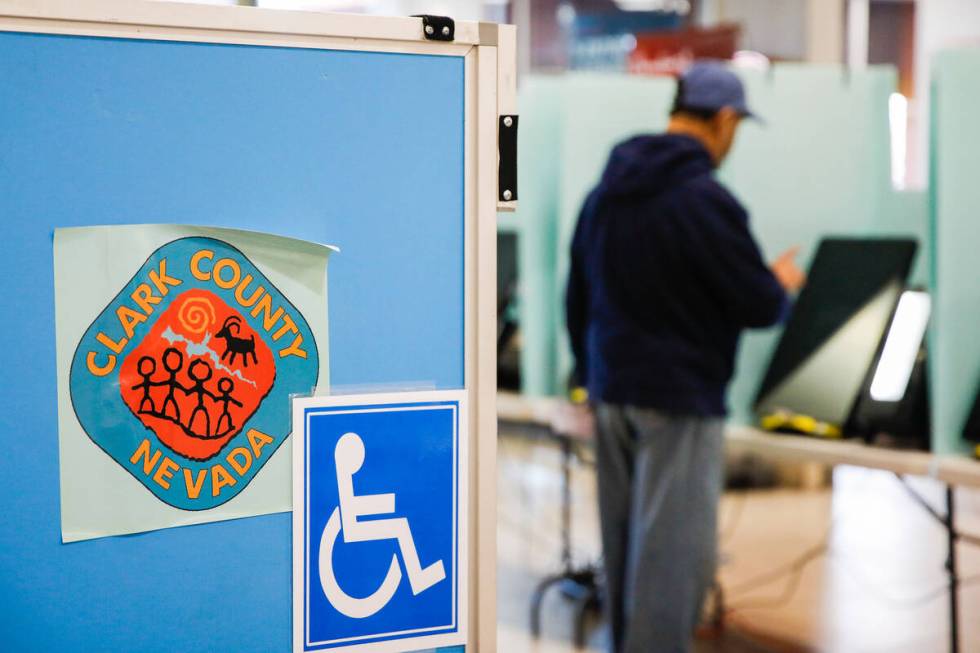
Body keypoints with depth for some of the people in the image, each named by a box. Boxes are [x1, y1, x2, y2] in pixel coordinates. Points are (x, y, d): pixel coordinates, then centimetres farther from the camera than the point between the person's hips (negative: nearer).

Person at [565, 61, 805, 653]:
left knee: (624, 539, 15)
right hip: (679, 402, -8)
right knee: (675, 549, -4)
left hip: (611, 396, 8)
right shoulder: (705, 199, -16)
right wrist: (783, 284, 11)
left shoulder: (606, 192, 9)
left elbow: (578, 298, 17)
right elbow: (760, 306, -11)